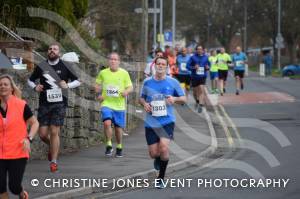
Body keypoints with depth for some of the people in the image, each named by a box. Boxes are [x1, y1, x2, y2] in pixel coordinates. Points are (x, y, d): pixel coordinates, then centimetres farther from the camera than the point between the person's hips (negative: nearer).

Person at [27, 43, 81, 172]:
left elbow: (77, 81, 5)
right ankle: (52, 146, 34)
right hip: (44, 103, 2)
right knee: (43, 134, 0)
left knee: (54, 132, -7)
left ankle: (54, 161, 2)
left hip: (59, 104, -2)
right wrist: (35, 87, -4)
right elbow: (30, 80, 17)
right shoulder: (41, 66, 5)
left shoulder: (64, 66, 0)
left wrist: (67, 85, -14)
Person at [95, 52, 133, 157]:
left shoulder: (124, 73, 0)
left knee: (118, 127, 9)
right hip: (106, 104, 0)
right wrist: (99, 94, 0)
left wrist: (126, 91, -17)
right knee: (107, 123, -22)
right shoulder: (103, 73, 3)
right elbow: (97, 85, 17)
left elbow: (130, 87, 5)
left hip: (119, 105, 0)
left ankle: (119, 147, 29)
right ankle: (109, 146, -8)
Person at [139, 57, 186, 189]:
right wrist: (144, 103, -5)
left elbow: (183, 99, 7)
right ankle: (158, 159, 41)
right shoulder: (147, 82, 5)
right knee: (153, 153, 0)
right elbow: (142, 98, 18)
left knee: (164, 148, -20)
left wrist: (174, 99, -14)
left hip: (167, 121, -2)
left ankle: (161, 178, -2)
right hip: (151, 122, 2)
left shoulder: (173, 82, 1)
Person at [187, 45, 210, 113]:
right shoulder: (193, 57, -2)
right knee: (195, 91, 14)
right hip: (194, 77, 1)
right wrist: (193, 67, -20)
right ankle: (197, 101, 42)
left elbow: (208, 64, 16)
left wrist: (208, 67, -7)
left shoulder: (205, 57, 4)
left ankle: (200, 105, -20)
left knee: (202, 90, -17)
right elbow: (188, 66, -3)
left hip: (202, 77, -1)